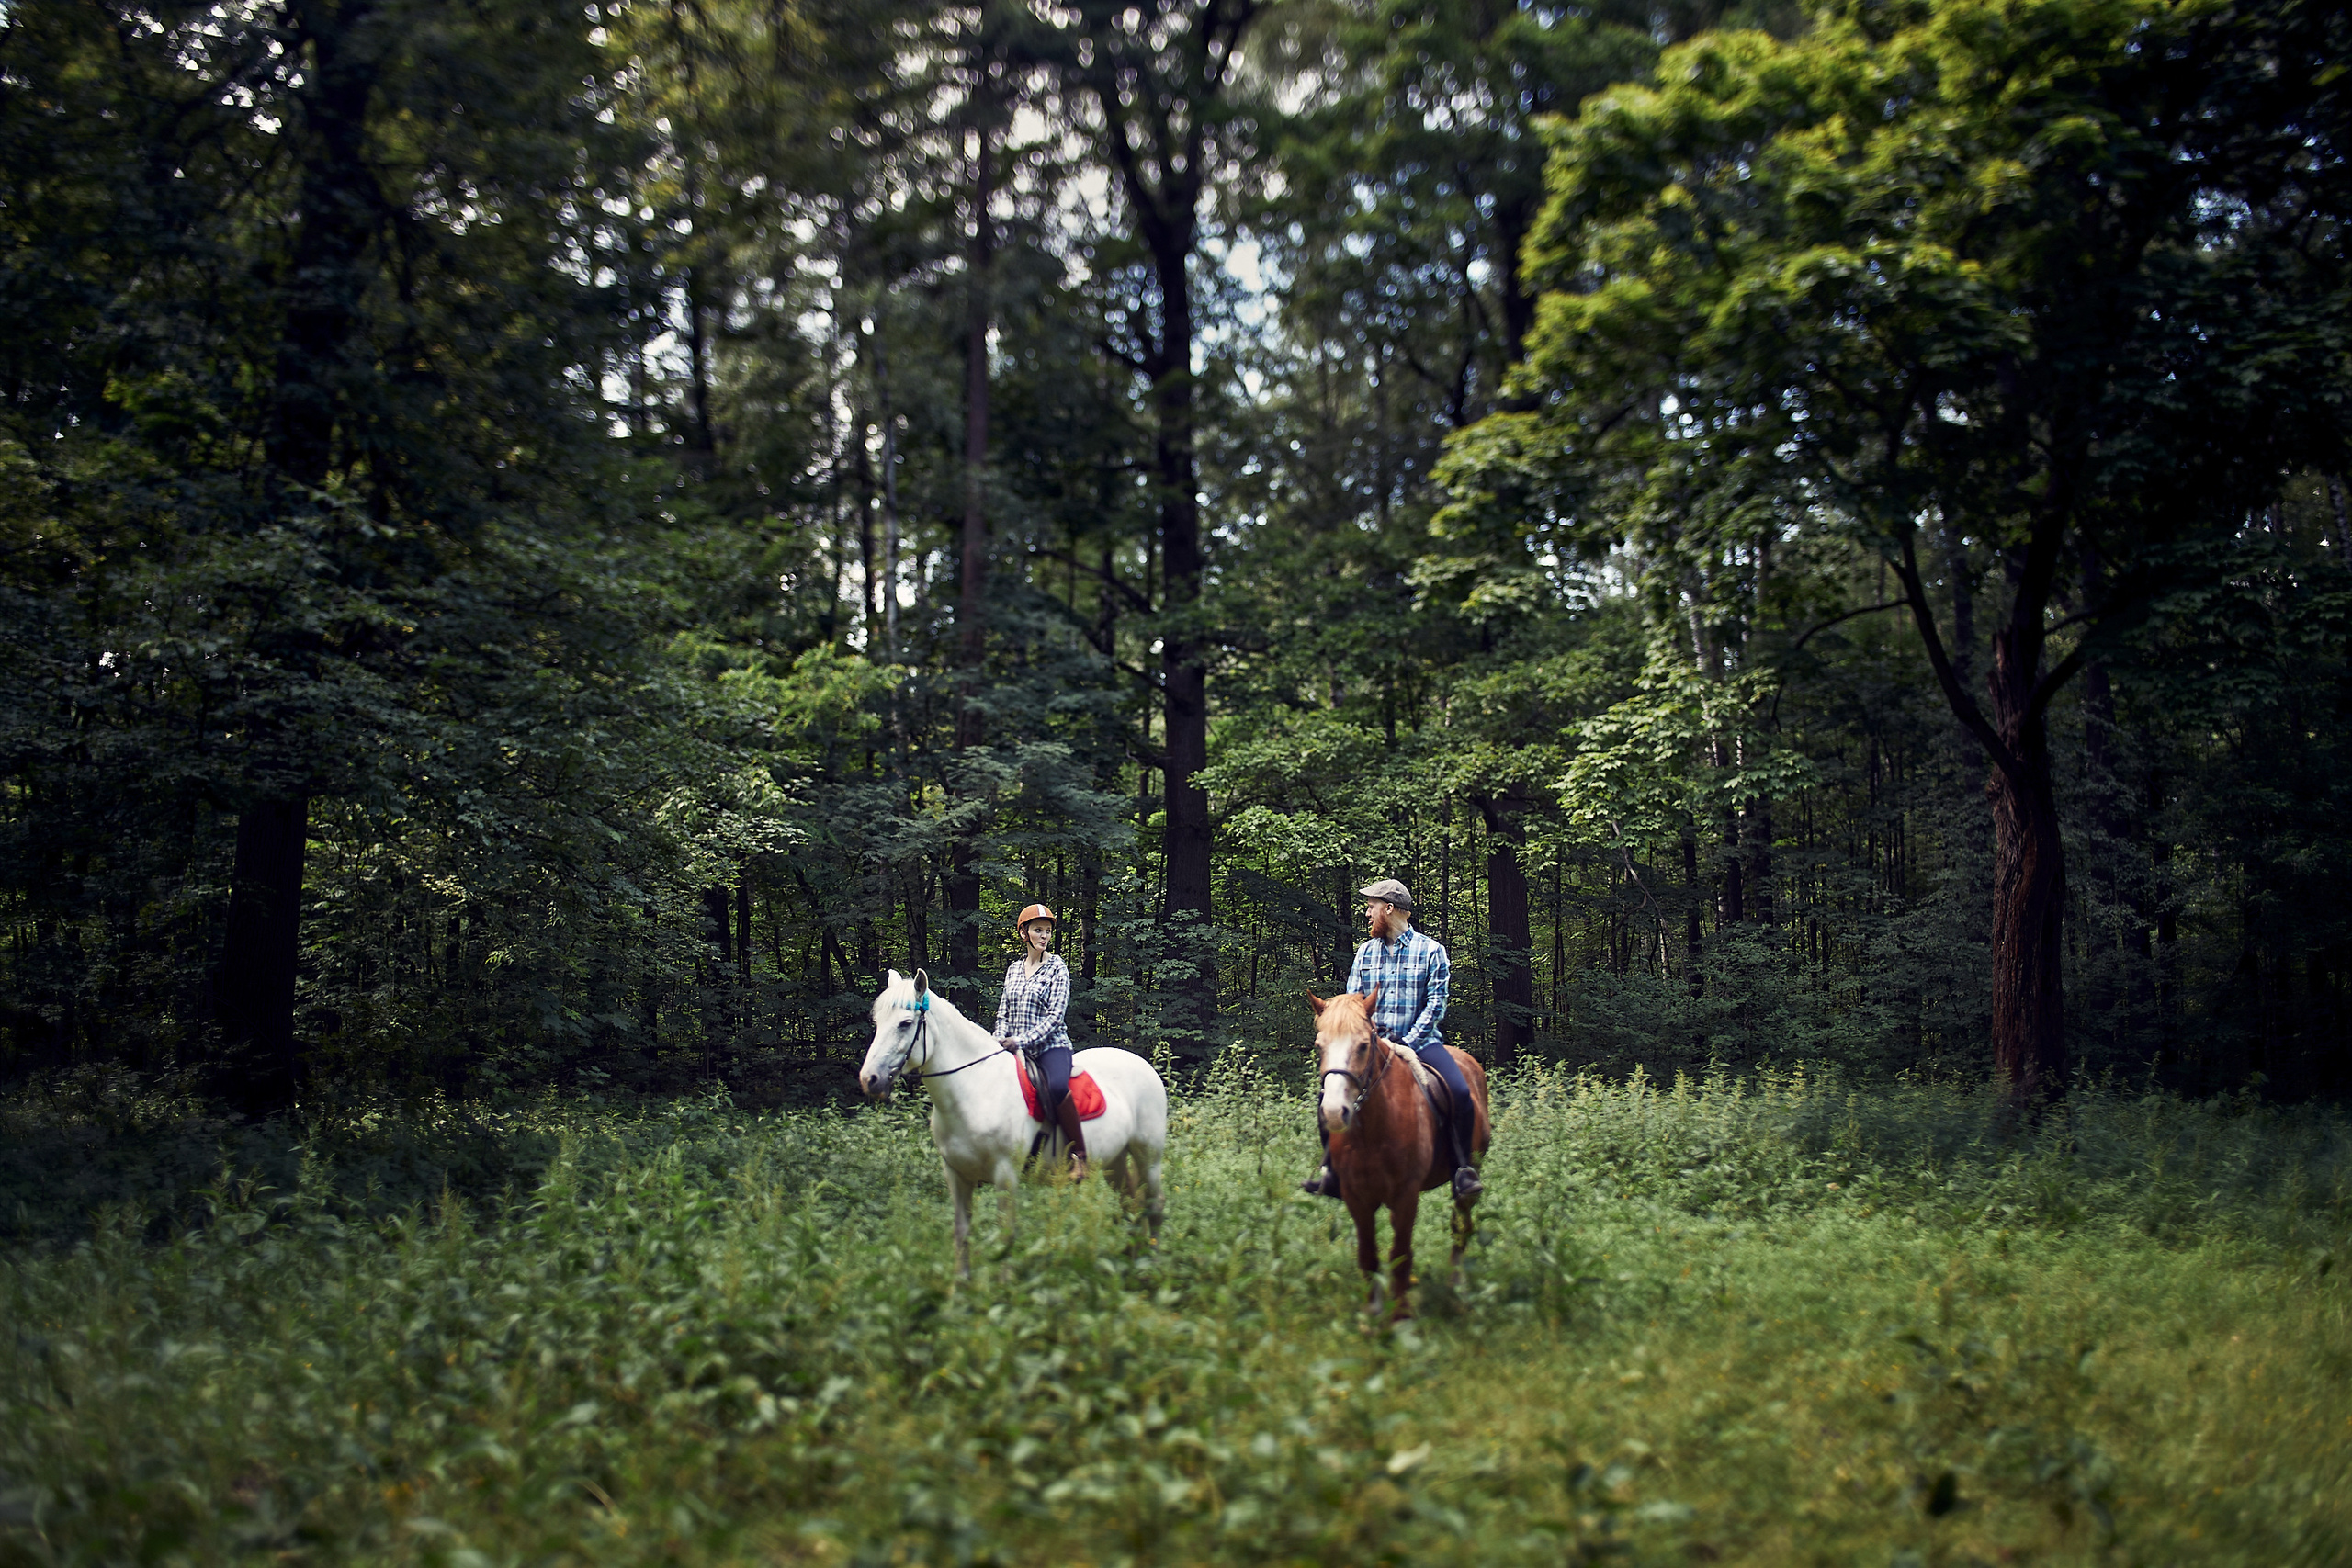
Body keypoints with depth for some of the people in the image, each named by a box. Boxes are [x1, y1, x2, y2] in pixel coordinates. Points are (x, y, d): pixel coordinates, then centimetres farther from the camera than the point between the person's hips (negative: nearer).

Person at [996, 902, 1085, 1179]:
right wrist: (1001, 1040, -4)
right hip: (1015, 1050, 6)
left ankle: (1079, 1154, -26)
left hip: (1051, 1045, -6)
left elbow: (1055, 1015, -9)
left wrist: (1024, 1040, -18)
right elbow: (1003, 1012, 17)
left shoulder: (1057, 968, -1)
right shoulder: (1014, 968, 15)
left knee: (1057, 1086, -36)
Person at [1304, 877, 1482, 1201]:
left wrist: (1408, 1043, -15)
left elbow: (1436, 1003, -5)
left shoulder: (1431, 950, 0)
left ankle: (1463, 1171, -11)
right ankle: (1331, 1171, -4)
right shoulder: (1365, 952, 12)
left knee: (1461, 1093, -26)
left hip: (1421, 1041, -3)